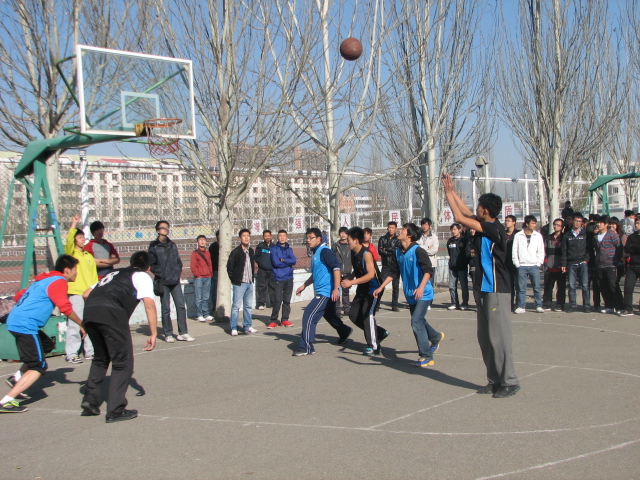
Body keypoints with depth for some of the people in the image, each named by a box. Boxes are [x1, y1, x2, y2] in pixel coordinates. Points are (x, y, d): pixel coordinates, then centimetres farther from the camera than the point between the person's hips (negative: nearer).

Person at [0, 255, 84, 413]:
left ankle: (16, 379, 20)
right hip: (25, 327, -10)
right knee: (39, 367, -4)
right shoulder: (59, 282, -8)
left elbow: (19, 296, 24)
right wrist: (82, 325, -5)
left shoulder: (44, 279, 19)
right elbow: (65, 308, -17)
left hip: (14, 322, 10)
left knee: (48, 346, 26)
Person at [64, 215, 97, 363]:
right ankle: (72, 354, -4)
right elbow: (69, 240, -18)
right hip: (75, 293, -5)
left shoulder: (89, 256, 18)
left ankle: (89, 351, 15)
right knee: (75, 324, -8)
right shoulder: (70, 253, 3)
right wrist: (74, 224, -18)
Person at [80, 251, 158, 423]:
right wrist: (153, 334, 2)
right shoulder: (143, 276, 18)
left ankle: (90, 401, 23)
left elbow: (87, 293, 29)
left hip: (89, 311, 6)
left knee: (101, 358, 26)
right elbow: (149, 304, 2)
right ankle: (115, 411, 4)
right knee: (123, 362, 6)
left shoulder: (114, 273, 35)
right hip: (112, 314, -6)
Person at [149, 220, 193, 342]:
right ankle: (168, 334, 9)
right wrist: (161, 274, -13)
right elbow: (152, 265, -3)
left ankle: (183, 333, 5)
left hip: (175, 281, 4)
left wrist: (178, 272, 3)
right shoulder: (154, 246, 0)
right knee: (166, 309, 0)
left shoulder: (172, 245, 15)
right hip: (163, 282, -4)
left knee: (181, 306, 0)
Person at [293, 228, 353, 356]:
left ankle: (306, 348, -11)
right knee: (329, 315, 24)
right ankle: (344, 333, 46)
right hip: (321, 292, 10)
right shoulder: (315, 253, 16)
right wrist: (304, 285, 26)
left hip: (326, 292, -10)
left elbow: (336, 268, -24)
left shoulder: (325, 251, -14)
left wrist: (336, 289, -29)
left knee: (309, 315, -13)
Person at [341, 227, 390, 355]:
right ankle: (380, 332, 20)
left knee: (368, 314, -15)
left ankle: (374, 347, -5)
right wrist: (349, 280, 9)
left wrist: (352, 282, -34)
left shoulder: (366, 254, -22)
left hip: (373, 288, -9)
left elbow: (371, 274, -31)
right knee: (354, 315, 6)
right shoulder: (353, 254, 3)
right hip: (362, 289, 9)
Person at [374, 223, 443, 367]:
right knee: (419, 322, 19)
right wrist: (381, 287, 9)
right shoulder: (398, 252, 6)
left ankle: (426, 357, -6)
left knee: (416, 322, -15)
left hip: (423, 294, -8)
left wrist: (421, 287, -34)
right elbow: (393, 272, 13)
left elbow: (428, 270, -22)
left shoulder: (418, 251, -16)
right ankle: (436, 337, 49)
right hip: (411, 295, 8)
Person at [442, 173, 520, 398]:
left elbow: (460, 217, -15)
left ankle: (510, 382, 1)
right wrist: (452, 191, 20)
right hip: (485, 289, 10)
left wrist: (448, 192, -5)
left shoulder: (494, 228, -15)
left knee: (498, 336, -7)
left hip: (496, 291, -10)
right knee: (484, 337, 12)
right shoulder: (486, 227, 9)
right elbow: (465, 213, 24)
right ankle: (495, 380, 19)